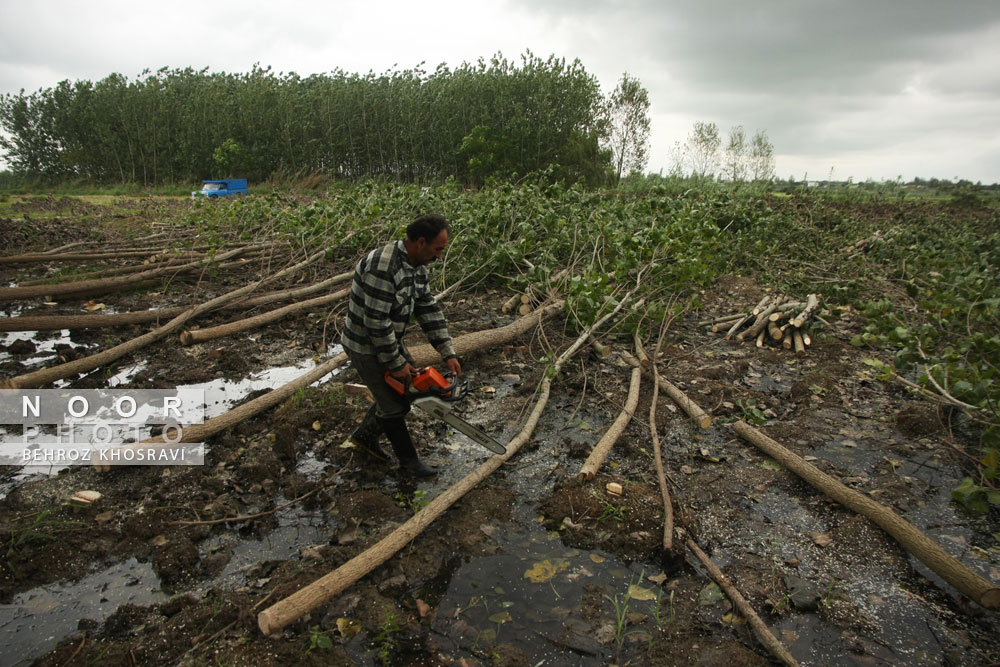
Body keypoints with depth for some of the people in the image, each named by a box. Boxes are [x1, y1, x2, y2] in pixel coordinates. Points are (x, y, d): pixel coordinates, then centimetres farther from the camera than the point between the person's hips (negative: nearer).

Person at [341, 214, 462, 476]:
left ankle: (365, 435, 35)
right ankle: (408, 459, 24)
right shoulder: (383, 268, -32)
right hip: (366, 347, -9)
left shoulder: (416, 265, -1)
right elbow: (376, 321, -31)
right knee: (394, 404, 2)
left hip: (389, 340, 9)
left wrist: (448, 354, -2)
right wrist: (395, 364, -20)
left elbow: (428, 309, 2)